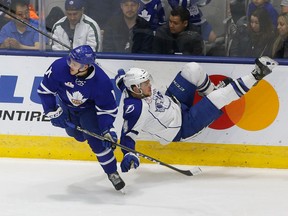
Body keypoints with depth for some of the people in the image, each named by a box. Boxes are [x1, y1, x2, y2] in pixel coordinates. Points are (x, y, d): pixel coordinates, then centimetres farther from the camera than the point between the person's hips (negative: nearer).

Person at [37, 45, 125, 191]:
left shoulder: (101, 81, -36)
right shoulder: (60, 67, -34)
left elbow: (107, 108, -24)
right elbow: (45, 89, -18)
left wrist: (108, 129, -34)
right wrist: (53, 112, -20)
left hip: (89, 109, -3)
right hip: (65, 106, 3)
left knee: (97, 139, -16)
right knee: (79, 136, 10)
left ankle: (112, 172, -1)